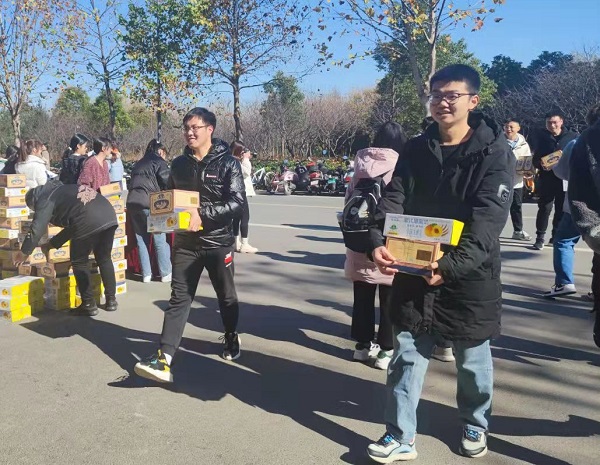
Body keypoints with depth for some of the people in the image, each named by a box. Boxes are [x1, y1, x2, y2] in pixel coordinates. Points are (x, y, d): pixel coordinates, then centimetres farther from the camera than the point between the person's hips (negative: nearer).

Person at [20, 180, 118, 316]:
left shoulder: (45, 200, 12)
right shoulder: (62, 190, 37)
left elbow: (37, 229, 5)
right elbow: (71, 225, 42)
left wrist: (24, 252, 17)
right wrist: (53, 243, 46)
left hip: (89, 222, -8)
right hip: (109, 215, 8)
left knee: (79, 262, 9)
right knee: (104, 259, 21)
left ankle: (89, 305, 12)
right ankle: (111, 300, 25)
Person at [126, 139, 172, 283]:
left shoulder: (138, 164, 25)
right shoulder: (159, 162, 4)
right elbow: (167, 184, -4)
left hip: (132, 203, 7)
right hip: (150, 204, -6)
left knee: (141, 240, 9)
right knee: (160, 240, 1)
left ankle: (146, 274, 11)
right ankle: (165, 274, 5)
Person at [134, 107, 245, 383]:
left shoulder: (227, 163, -7)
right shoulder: (179, 164, 8)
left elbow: (237, 202, -17)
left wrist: (203, 215, -27)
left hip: (218, 242, -3)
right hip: (185, 243, 3)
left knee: (226, 296, 15)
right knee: (179, 298, -3)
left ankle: (231, 338, 40)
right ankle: (164, 358, -8)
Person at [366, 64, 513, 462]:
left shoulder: (495, 152, -9)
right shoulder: (416, 149, 4)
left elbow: (487, 221, -18)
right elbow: (393, 200, -5)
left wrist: (452, 265, -30)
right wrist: (379, 242, -24)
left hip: (470, 277, -3)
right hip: (414, 273, 3)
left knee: (472, 360, 15)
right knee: (407, 356, 7)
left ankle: (475, 425, 40)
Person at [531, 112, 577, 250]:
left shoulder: (572, 136, 4)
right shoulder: (540, 137, 3)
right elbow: (535, 159, 5)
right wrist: (541, 165, -16)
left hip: (565, 179, 1)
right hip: (547, 179, -1)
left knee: (561, 209, 8)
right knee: (545, 208, -4)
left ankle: (557, 235, 21)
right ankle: (540, 237, 3)